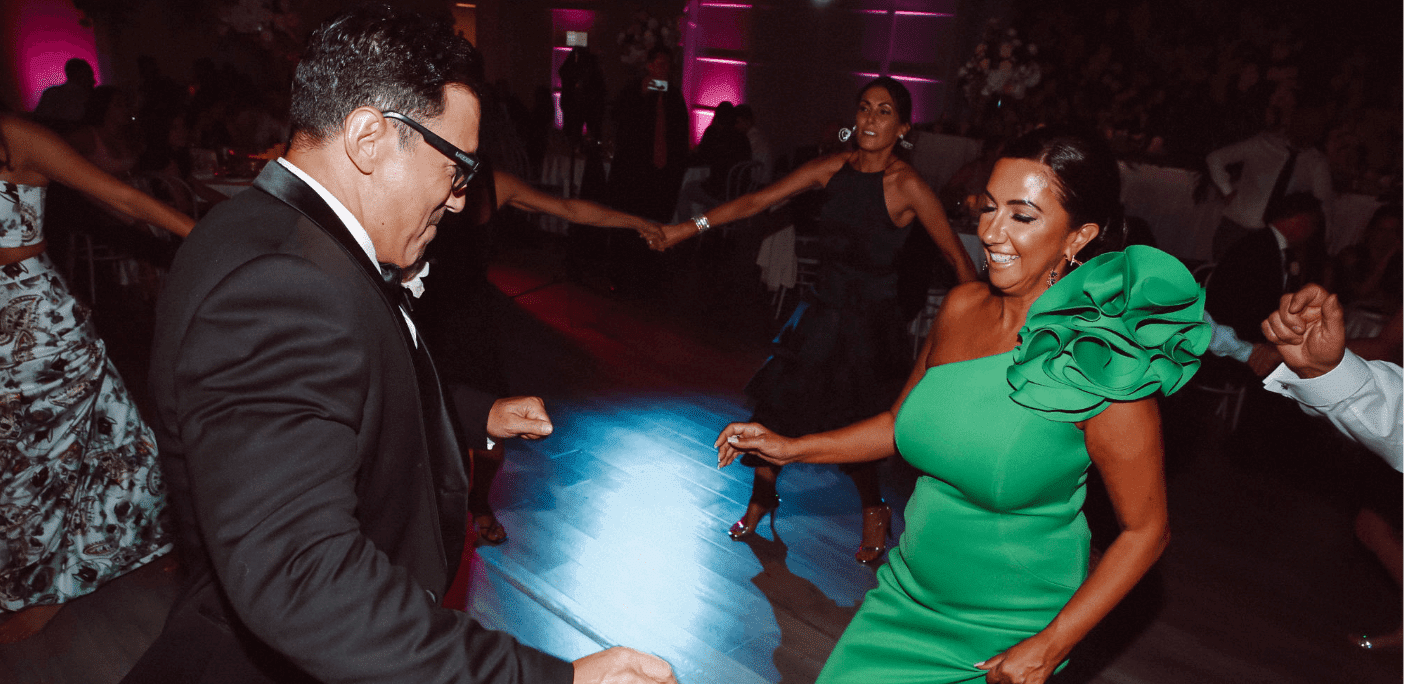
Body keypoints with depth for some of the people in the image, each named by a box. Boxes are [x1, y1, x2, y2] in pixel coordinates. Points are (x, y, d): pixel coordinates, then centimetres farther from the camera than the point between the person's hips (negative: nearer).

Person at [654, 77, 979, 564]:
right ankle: (762, 496, 33)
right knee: (777, 400, 6)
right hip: (823, 309, 5)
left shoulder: (907, 186, -15)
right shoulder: (835, 168, -1)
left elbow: (958, 259, -11)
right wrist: (690, 226, -1)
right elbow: (758, 201, 1)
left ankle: (875, 514, 32)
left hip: (871, 323, -4)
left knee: (851, 431, 0)